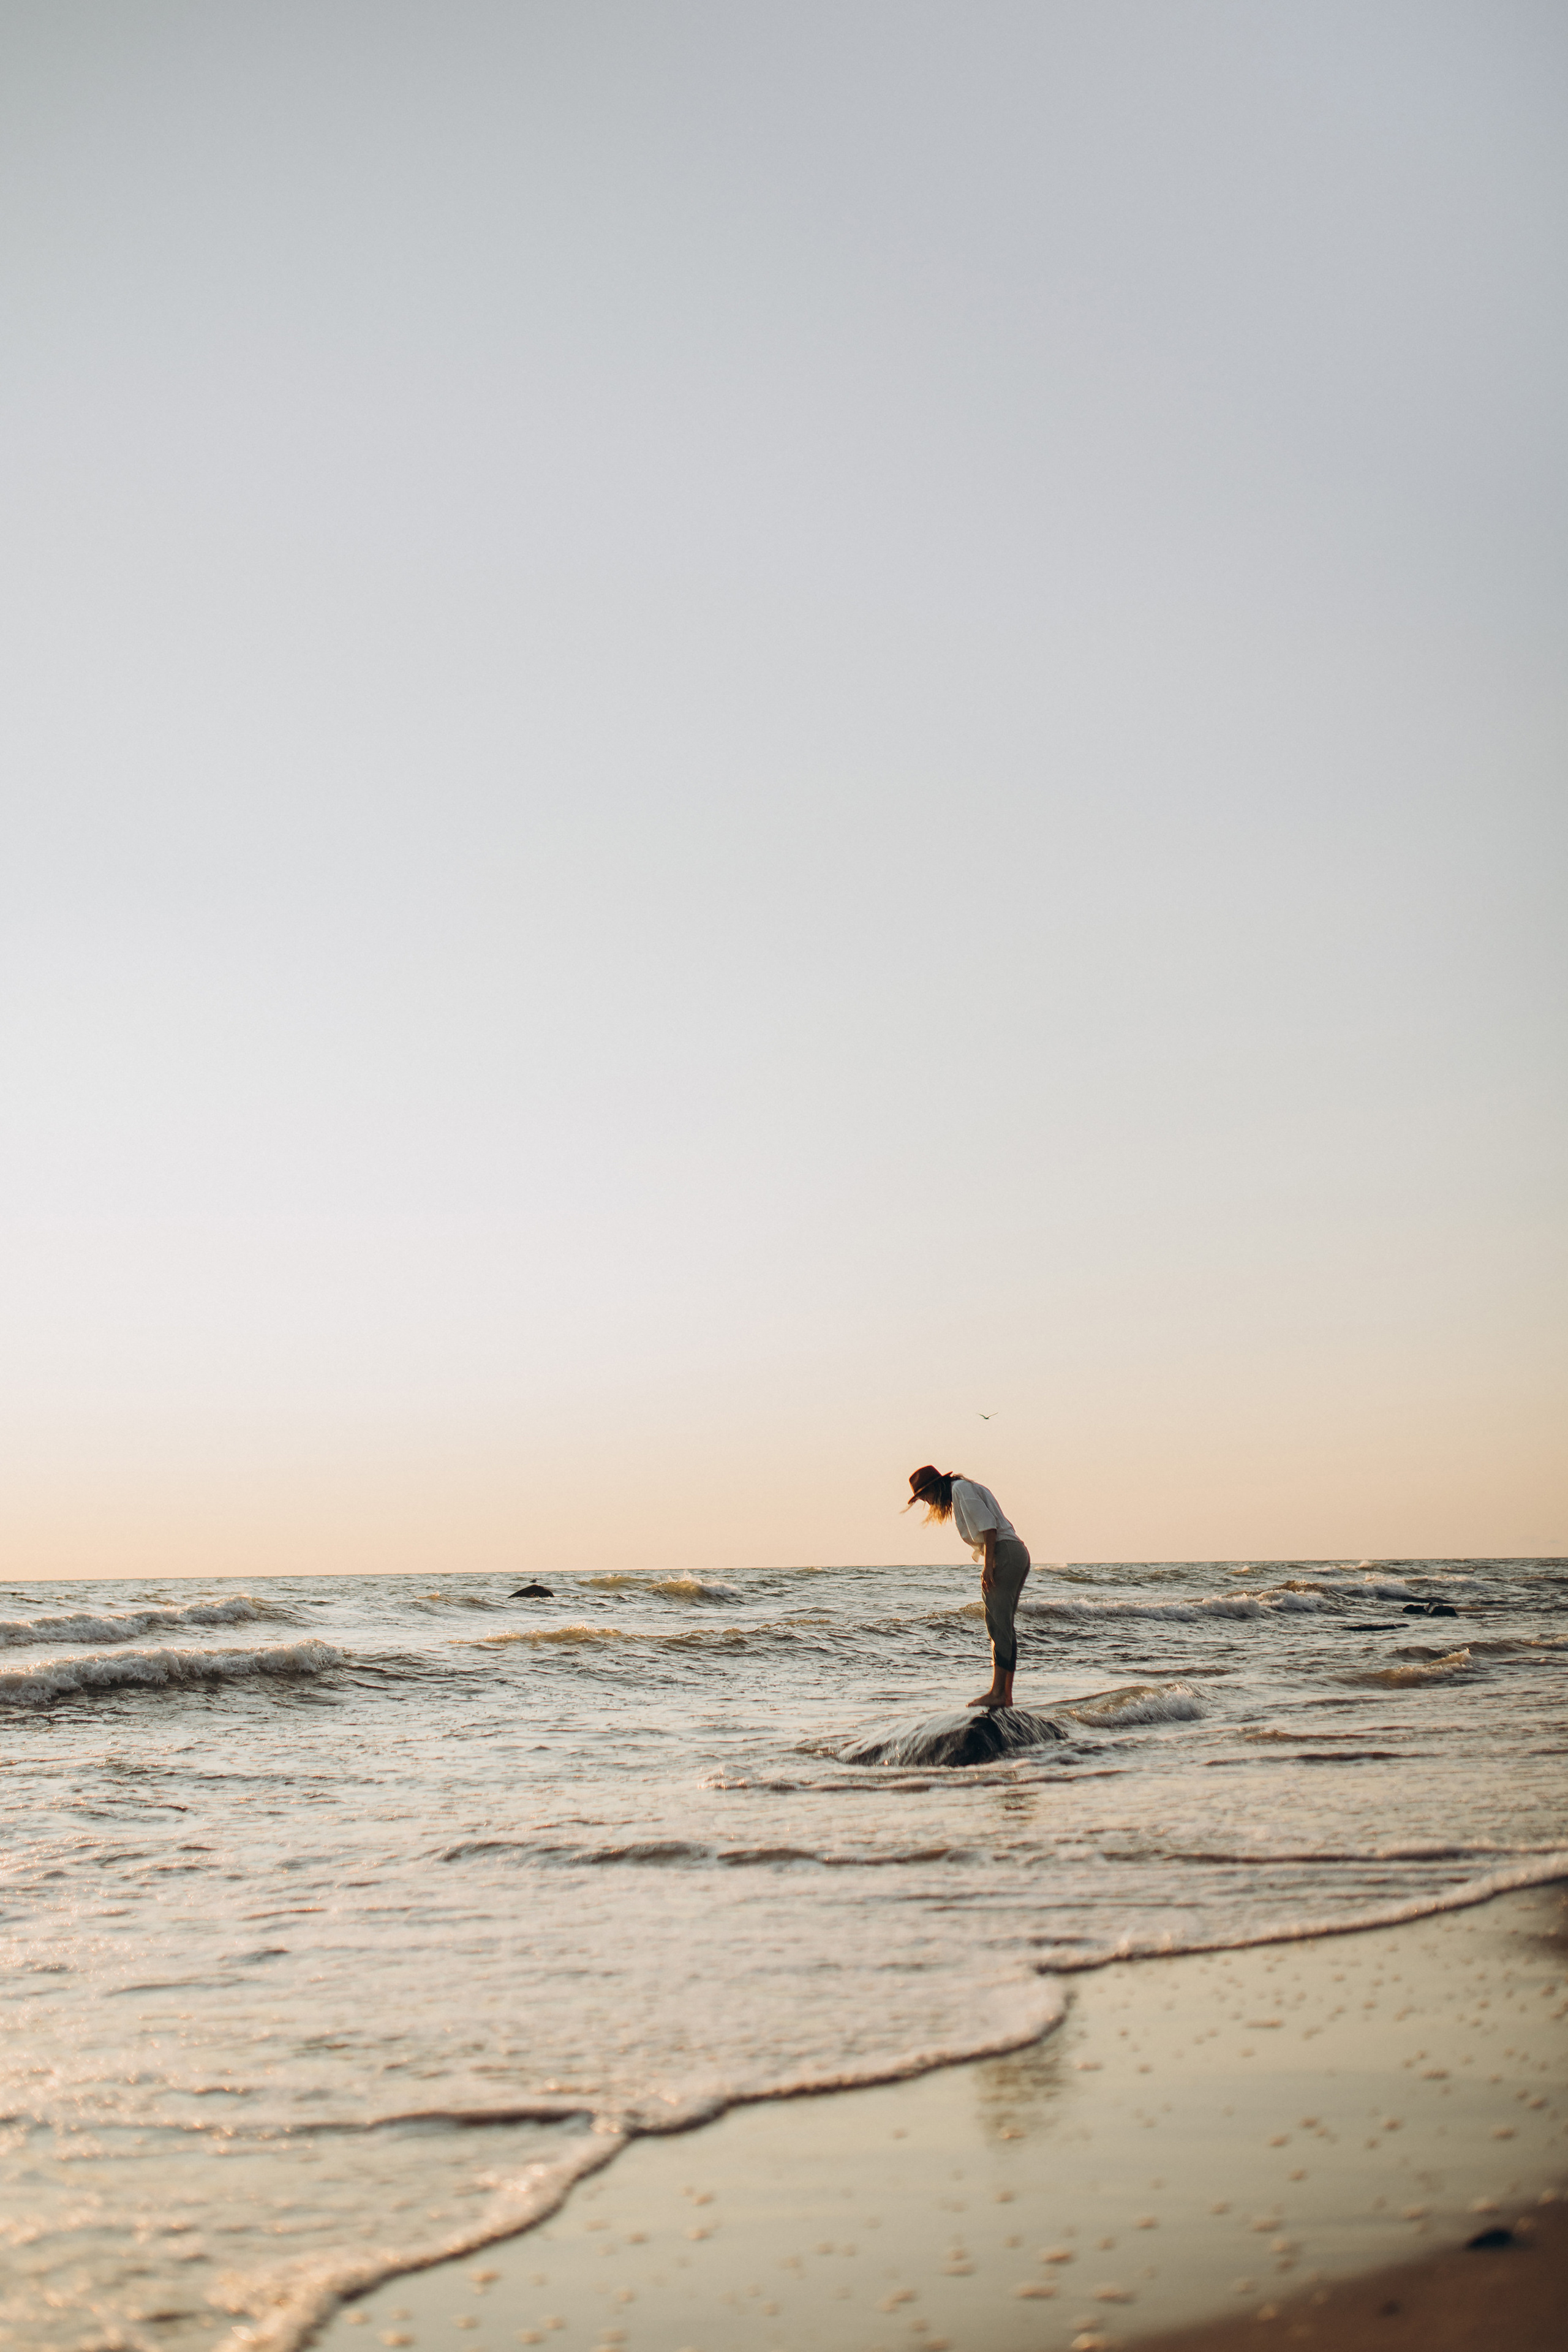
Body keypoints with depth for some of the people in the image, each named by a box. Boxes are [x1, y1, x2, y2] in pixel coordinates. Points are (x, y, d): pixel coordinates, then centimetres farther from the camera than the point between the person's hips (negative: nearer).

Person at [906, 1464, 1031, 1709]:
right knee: (1005, 1626, 7)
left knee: (998, 1624, -13)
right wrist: (989, 1565, 16)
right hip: (1018, 1553, 10)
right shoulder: (967, 1489, 25)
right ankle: (1006, 1696, 5)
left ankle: (997, 1692, -17)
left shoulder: (960, 1488, -4)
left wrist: (989, 1564, -18)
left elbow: (988, 1523, -14)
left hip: (1004, 1554, -10)